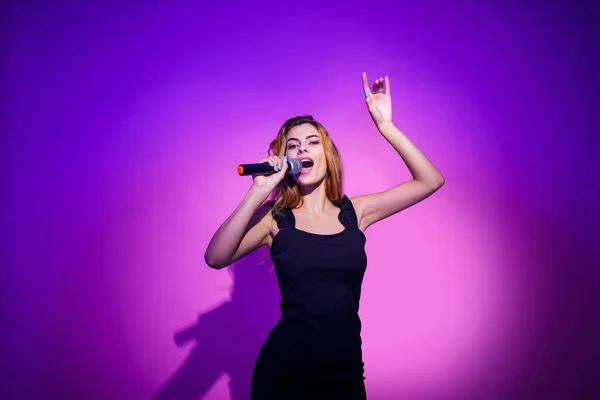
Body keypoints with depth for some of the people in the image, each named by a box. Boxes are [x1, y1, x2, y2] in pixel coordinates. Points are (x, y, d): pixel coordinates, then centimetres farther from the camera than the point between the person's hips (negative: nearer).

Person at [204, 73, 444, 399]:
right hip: (284, 369, -2)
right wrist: (257, 193, -22)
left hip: (346, 370, 2)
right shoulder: (274, 219, -2)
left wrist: (385, 126, -8)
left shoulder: (355, 212, 3)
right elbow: (215, 258, -17)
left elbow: (430, 181, 0)